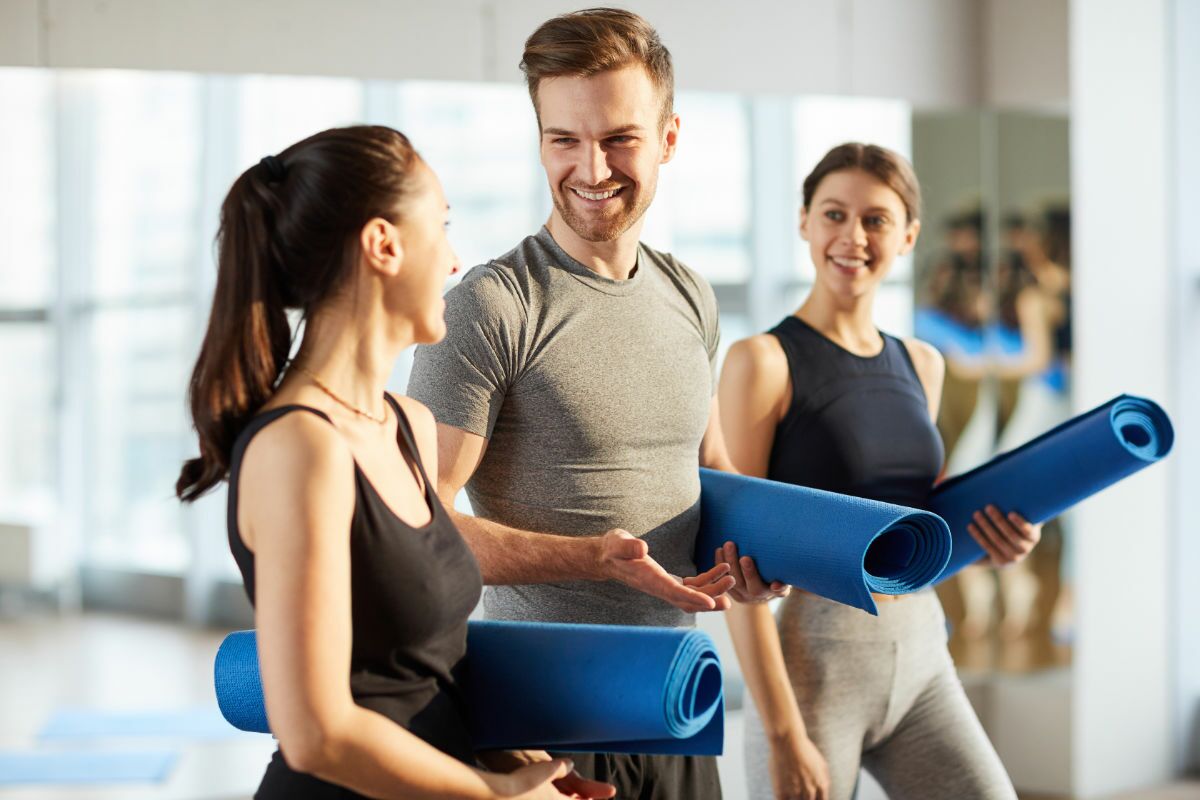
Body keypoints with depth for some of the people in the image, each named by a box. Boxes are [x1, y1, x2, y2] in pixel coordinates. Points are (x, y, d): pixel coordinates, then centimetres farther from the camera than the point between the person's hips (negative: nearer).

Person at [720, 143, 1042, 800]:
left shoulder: (921, 365, 11)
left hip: (923, 656, 6)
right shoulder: (764, 361, -8)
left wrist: (991, 541, 1)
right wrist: (783, 734, -17)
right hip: (810, 668, -6)